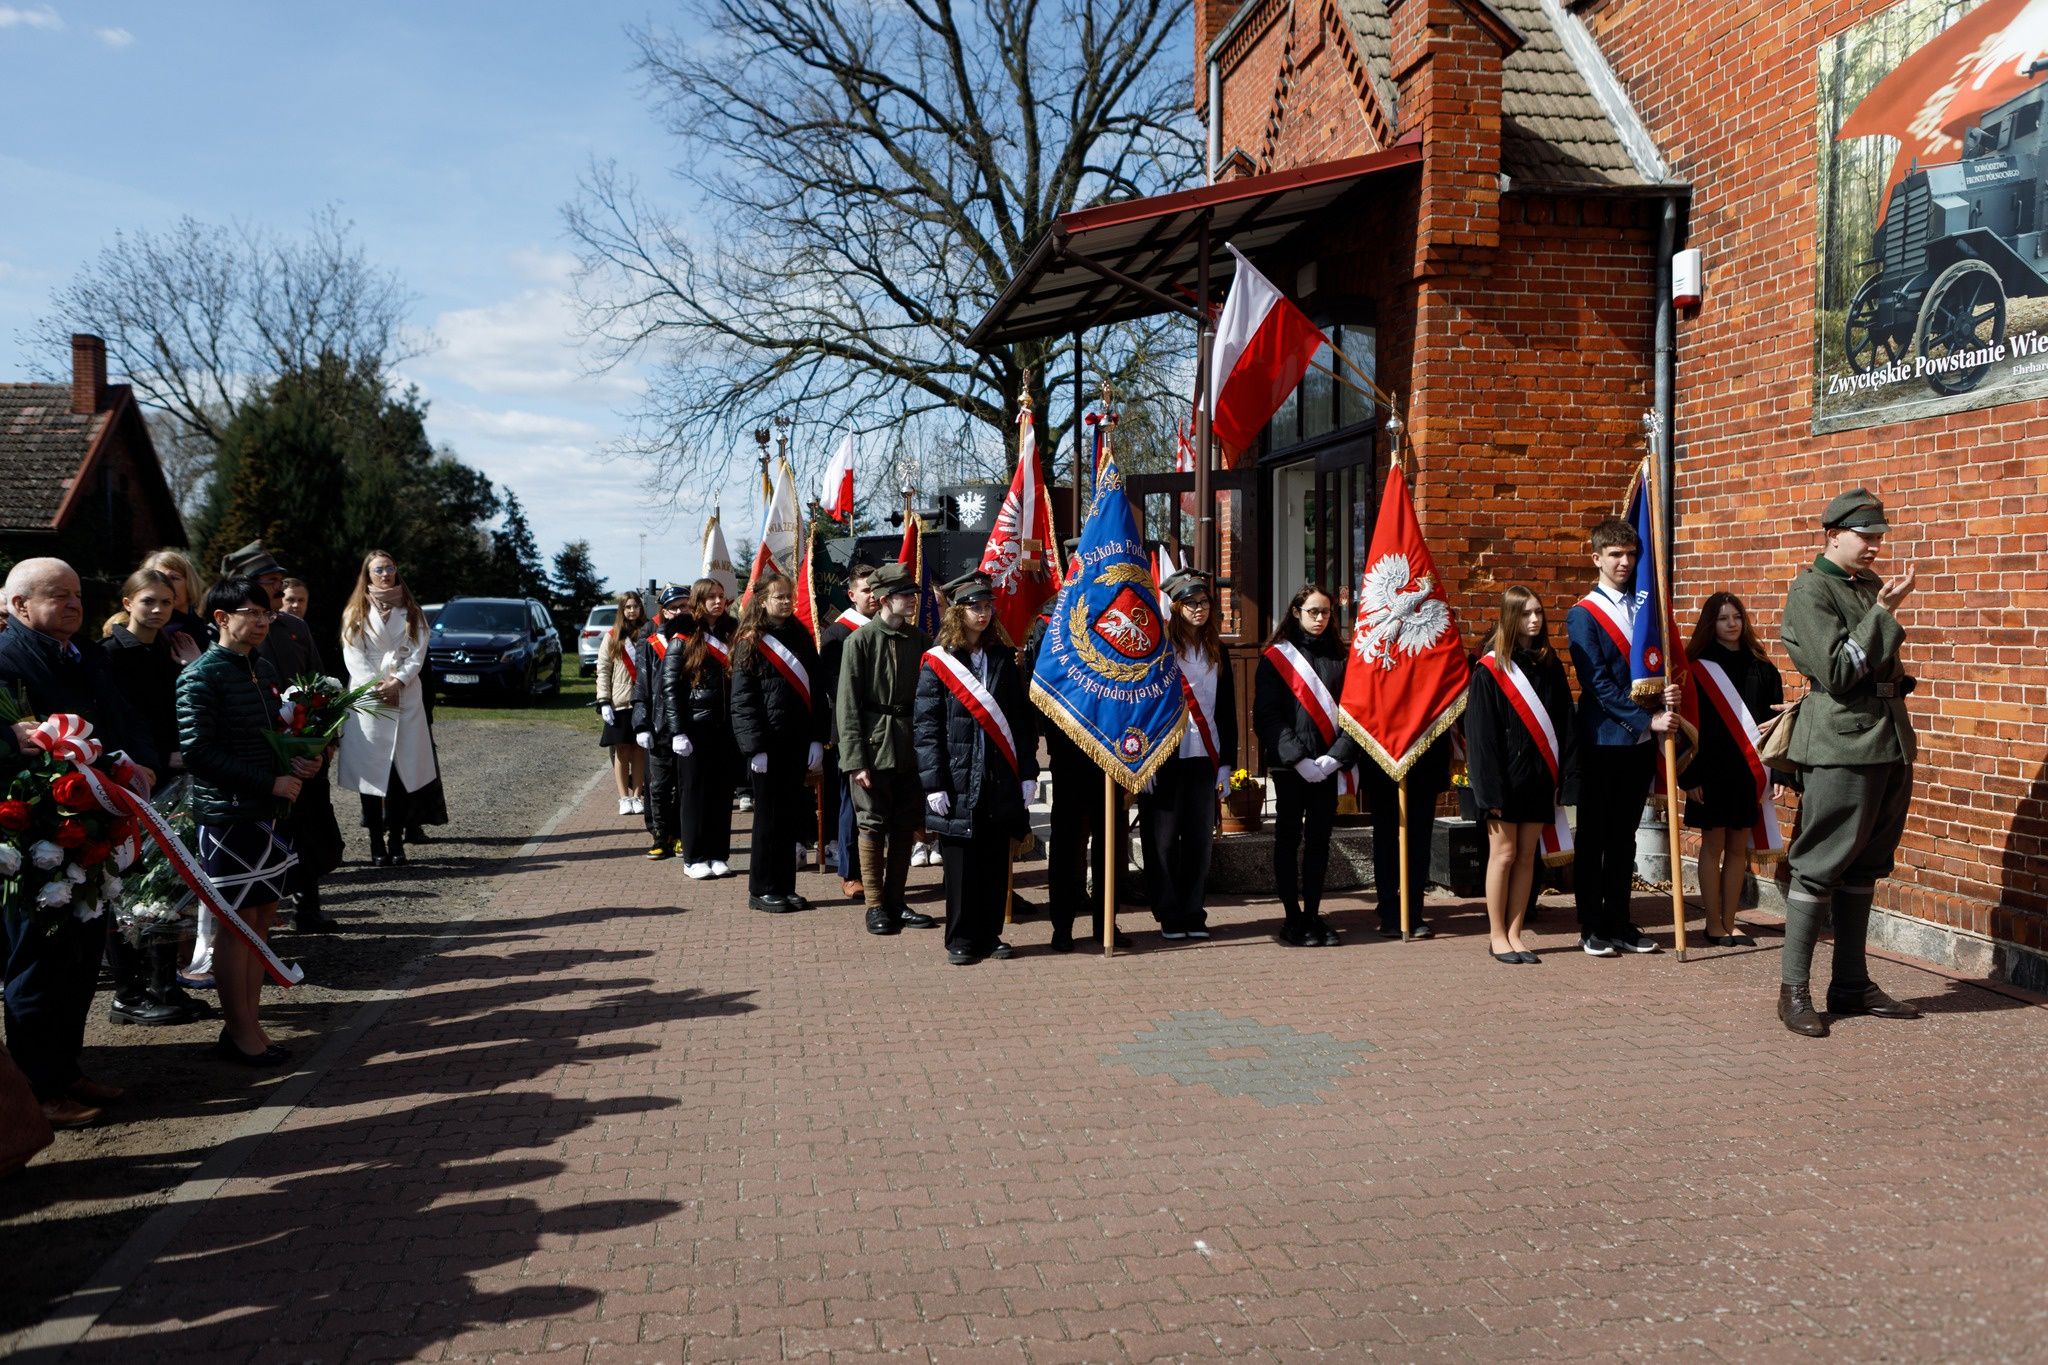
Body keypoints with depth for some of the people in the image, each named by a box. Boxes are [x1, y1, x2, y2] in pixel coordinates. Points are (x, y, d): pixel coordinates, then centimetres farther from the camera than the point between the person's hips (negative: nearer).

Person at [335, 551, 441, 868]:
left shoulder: (410, 612, 13)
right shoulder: (355, 613, 8)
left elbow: (418, 652, 4)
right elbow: (353, 656, 0)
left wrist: (398, 681, -10)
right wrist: (377, 685, -11)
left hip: (405, 697, 1)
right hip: (367, 698, -1)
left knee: (402, 770, -2)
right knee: (370, 769, -4)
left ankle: (396, 841, 2)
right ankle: (376, 842, 1)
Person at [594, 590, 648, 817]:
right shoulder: (612, 637, 4)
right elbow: (603, 671, 2)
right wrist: (604, 702, -6)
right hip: (619, 703, 0)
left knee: (640, 750, 4)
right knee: (622, 751, 2)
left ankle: (638, 796, 11)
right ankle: (624, 798, 8)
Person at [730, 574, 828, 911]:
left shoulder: (801, 638, 11)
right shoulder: (751, 643, -4)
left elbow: (815, 692, 10)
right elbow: (742, 701, -8)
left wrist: (816, 740, 2)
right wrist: (754, 747, -14)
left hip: (798, 743, 5)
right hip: (768, 743, -5)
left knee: (792, 816, 9)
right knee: (769, 817, 2)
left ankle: (785, 887, 18)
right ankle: (761, 890, 13)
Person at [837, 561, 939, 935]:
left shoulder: (919, 640, 7)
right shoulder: (861, 640, -7)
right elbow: (848, 705, -9)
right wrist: (855, 758, -14)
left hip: (911, 747, 5)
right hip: (874, 747, -5)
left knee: (905, 827, 10)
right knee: (873, 825, 3)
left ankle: (896, 901, 21)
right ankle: (875, 905, 13)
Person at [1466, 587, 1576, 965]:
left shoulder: (1549, 665, 8)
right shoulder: (1490, 670, -7)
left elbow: (1564, 722, 10)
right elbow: (1480, 733, -10)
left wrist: (1563, 776, 1)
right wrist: (1490, 789, -14)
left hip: (1539, 776, 5)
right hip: (1505, 778, -5)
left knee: (1526, 856, 7)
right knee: (1504, 853, 1)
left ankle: (1514, 933, 15)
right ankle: (1496, 934, 12)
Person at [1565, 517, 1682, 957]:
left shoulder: (1645, 607, 11)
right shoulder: (1583, 615, -5)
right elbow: (1598, 683, -11)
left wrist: (1670, 695, -10)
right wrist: (1646, 720, -16)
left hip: (1641, 739, 5)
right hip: (1603, 739, -5)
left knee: (1624, 835, 12)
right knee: (1593, 837, 3)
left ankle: (1619, 923, 19)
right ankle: (1591, 929, 10)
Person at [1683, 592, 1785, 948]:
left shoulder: (1760, 668, 7)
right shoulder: (1698, 666, -4)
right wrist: (1691, 776, -11)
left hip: (1749, 769, 4)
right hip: (1712, 769, -3)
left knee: (1739, 848, 8)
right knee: (1714, 845, 3)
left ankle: (1730, 923, 17)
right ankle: (1714, 925, 11)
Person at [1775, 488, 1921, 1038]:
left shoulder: (1870, 583, 14)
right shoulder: (1810, 590, -9)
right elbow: (1836, 672, -19)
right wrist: (1885, 611, -17)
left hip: (1889, 740, 8)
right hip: (1841, 745, -8)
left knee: (1864, 867, 12)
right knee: (1820, 866, -4)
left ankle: (1852, 985, 21)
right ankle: (1793, 991, 3)